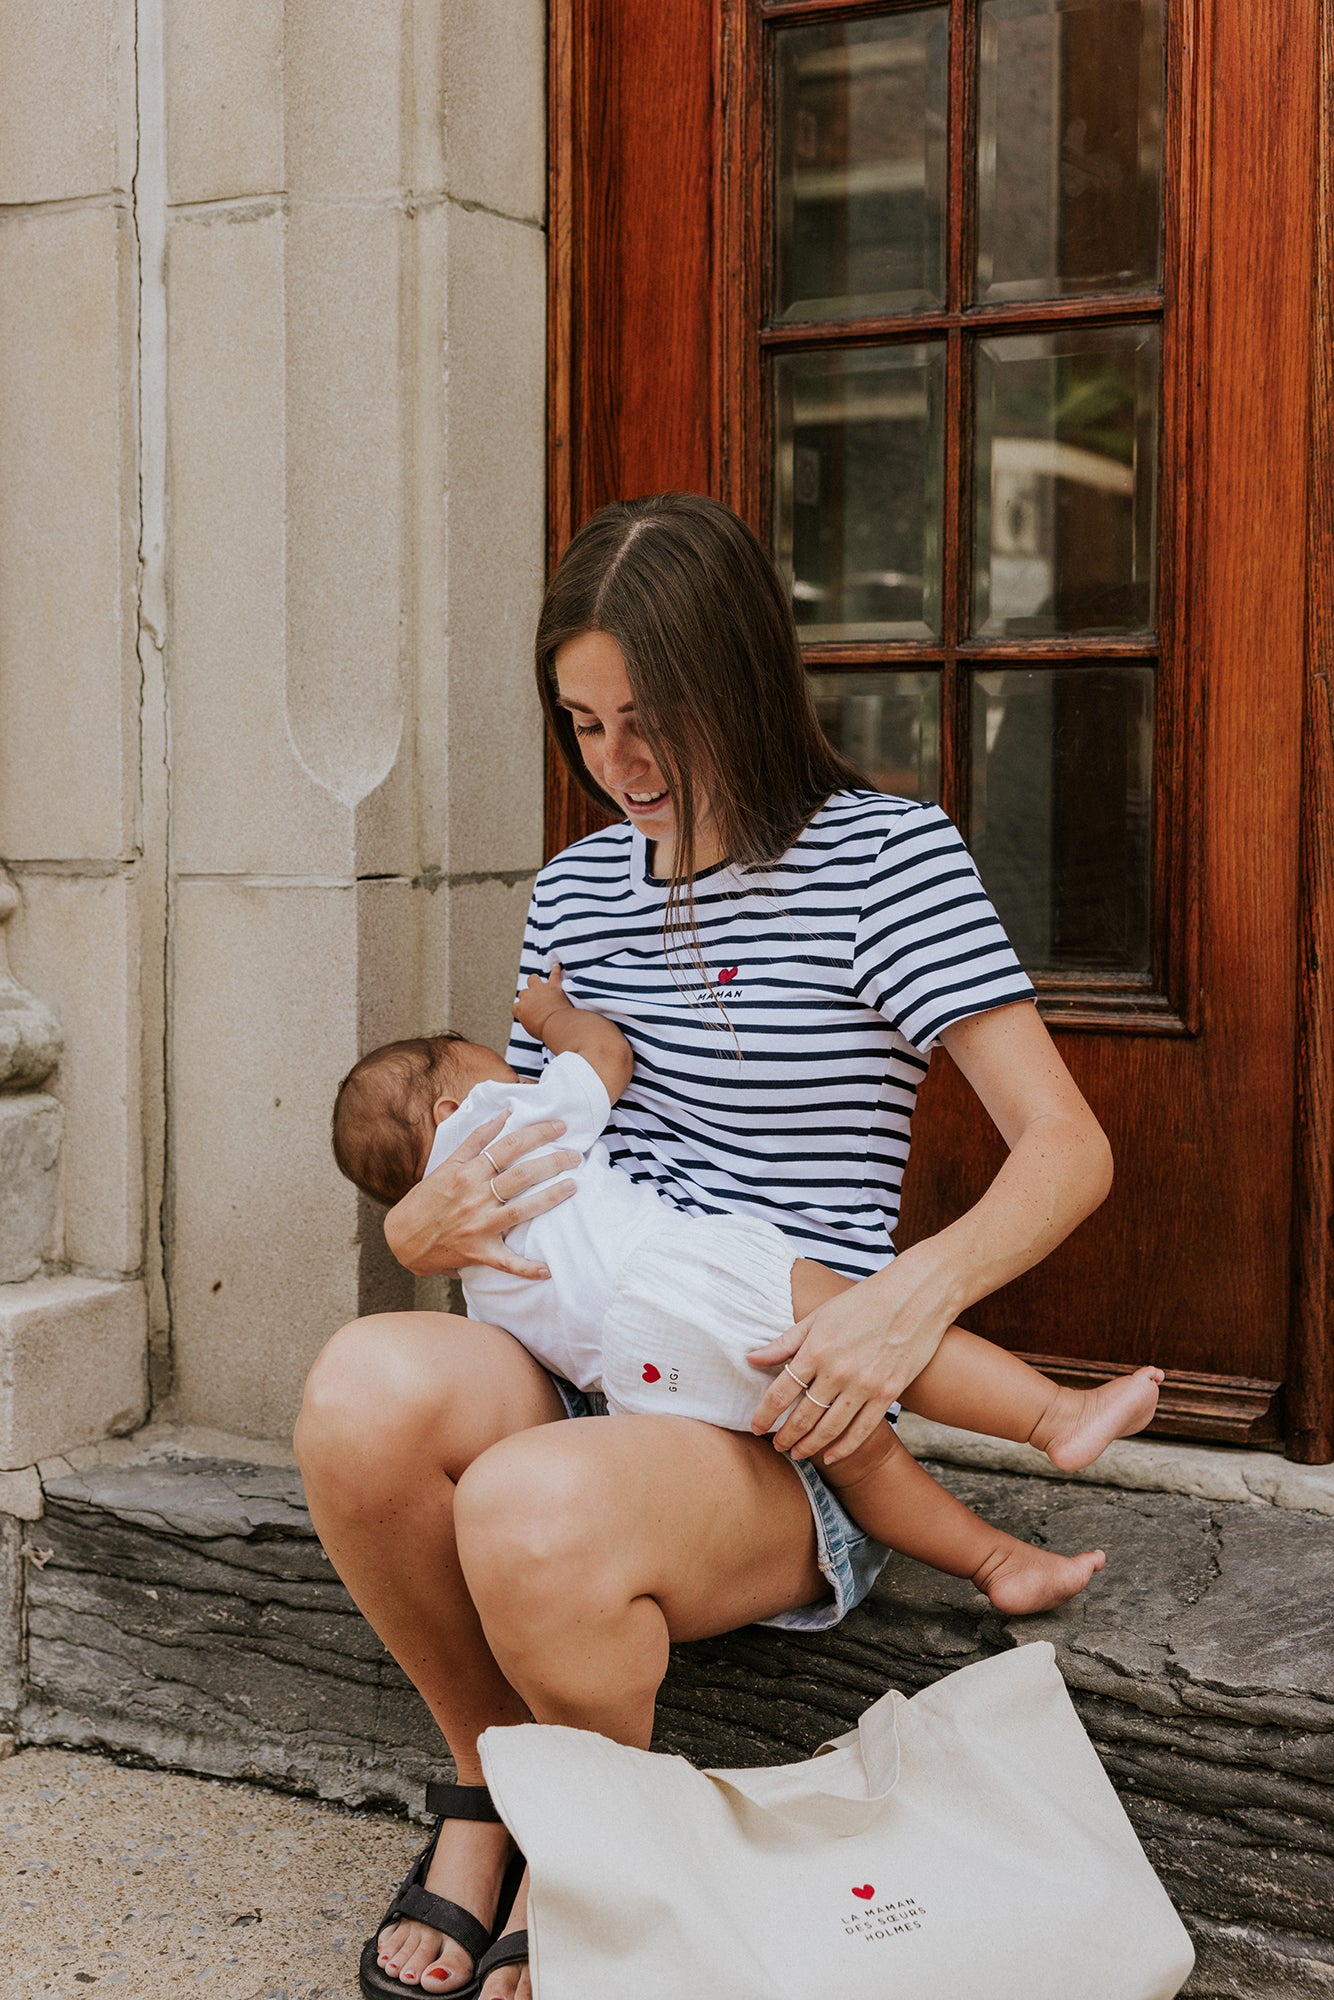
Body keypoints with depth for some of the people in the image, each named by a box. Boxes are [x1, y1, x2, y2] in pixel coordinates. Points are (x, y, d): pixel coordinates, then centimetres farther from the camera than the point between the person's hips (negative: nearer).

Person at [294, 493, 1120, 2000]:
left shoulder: (884, 856, -3)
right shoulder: (578, 887, 15)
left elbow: (1066, 1148, -8)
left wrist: (918, 1288, -28)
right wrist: (424, 1225, -2)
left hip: (777, 1430, -4)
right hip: (579, 1370, 5)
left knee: (534, 1512, -37)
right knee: (365, 1387, -31)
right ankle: (490, 1771, -3)